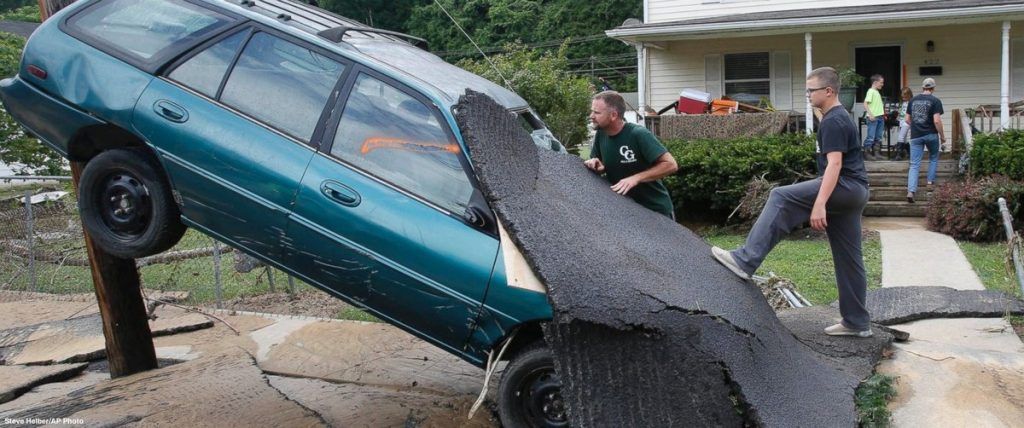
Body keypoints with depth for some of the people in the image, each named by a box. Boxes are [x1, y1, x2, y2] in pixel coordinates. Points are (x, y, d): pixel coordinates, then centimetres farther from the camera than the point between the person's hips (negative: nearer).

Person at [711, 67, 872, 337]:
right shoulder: (840, 118, 22)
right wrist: (823, 201, 34)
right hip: (852, 193, 11)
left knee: (781, 198, -19)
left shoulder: (833, 122, -11)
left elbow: (834, 164, -22)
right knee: (848, 258, 12)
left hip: (845, 187, -11)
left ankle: (745, 261, -26)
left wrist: (819, 204, -30)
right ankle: (857, 322, 18)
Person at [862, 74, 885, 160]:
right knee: (871, 136, -7)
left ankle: (876, 153, 16)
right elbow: (865, 104, -16)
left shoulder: (877, 92, 17)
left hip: (880, 117, 9)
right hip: (873, 118, -9)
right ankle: (867, 153, 0)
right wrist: (870, 114, -23)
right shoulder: (871, 91, -9)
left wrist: (883, 114, 18)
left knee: (878, 137, 10)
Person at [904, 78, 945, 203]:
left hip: (916, 136, 3)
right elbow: (937, 121, -13)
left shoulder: (912, 100, 7)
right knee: (933, 158, 24)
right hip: (931, 135, -3)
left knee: (914, 164, 0)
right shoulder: (935, 101, -6)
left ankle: (911, 191, -14)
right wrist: (942, 136, -3)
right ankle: (930, 182, 23)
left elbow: (907, 120, 10)